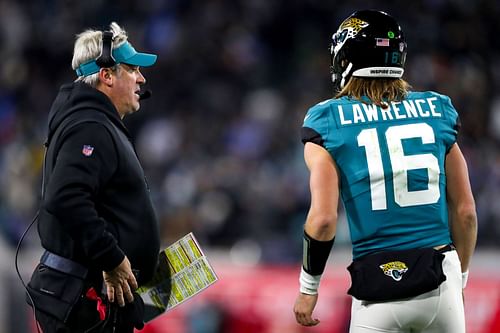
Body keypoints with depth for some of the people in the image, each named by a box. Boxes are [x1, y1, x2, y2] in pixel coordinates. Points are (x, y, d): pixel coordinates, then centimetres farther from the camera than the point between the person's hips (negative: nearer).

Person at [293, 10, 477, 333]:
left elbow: (323, 219, -9)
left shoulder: (328, 122, -1)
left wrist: (308, 288, 4)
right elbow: (465, 212, 8)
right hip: (439, 282, 2)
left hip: (378, 289, -2)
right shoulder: (437, 112, 6)